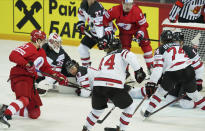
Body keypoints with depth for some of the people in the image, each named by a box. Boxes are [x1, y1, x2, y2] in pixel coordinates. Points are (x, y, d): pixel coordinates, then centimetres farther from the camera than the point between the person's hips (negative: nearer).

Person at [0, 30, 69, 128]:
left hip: (30, 81, 10)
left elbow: (46, 68, 27)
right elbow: (13, 56, -22)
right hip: (20, 77, -10)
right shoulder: (28, 47, -9)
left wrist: (58, 76, 17)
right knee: (24, 99, -37)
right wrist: (27, 64, -31)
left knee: (35, 113, 9)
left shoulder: (41, 52, 21)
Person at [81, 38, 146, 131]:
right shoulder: (121, 52, 19)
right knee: (130, 107, 17)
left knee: (97, 109, 31)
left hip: (98, 85, 5)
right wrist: (138, 70, -5)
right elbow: (130, 57, -5)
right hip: (114, 86, -5)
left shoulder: (105, 58, 36)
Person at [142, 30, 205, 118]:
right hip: (188, 71, 3)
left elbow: (158, 67, -4)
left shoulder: (160, 50, 10)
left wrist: (152, 83, -7)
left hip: (172, 74, -3)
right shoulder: (180, 46, 25)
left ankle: (148, 111, 20)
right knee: (193, 93, 22)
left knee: (161, 91, 17)